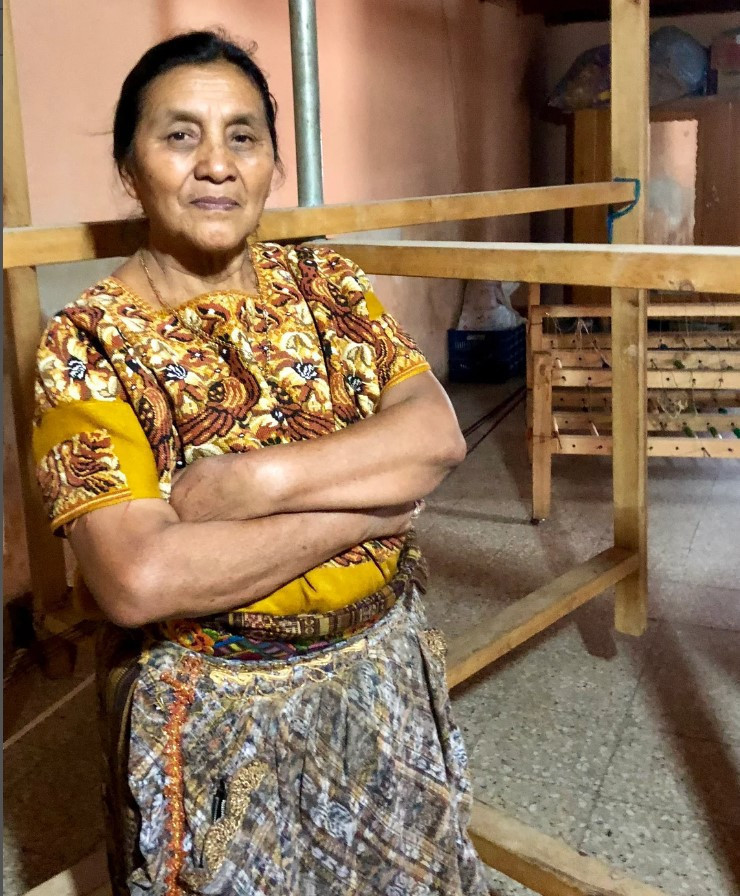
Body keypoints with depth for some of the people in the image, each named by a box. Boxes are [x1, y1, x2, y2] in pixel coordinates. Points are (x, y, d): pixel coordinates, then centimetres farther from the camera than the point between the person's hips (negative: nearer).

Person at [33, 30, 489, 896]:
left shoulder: (323, 282, -2)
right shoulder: (87, 343, -15)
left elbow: (438, 434, -13)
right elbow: (136, 580, -26)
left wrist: (256, 479, -26)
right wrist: (365, 508, -22)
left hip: (382, 673, 4)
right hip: (209, 711, -4)